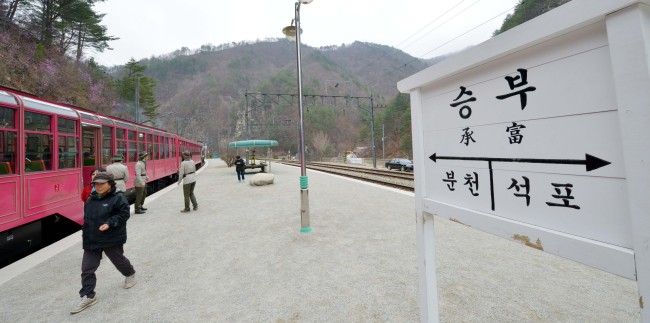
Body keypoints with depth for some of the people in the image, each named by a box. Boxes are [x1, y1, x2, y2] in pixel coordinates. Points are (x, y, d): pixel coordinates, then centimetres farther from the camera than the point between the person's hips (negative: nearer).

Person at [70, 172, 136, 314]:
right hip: (92, 240, 6)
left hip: (112, 239, -6)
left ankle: (130, 274, 42)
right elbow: (87, 217, 19)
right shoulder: (91, 199, 7)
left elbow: (124, 214, -19)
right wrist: (85, 231, 12)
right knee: (87, 268, 5)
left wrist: (109, 224, -28)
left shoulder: (118, 197, -15)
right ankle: (87, 296, 18)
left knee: (118, 260, 15)